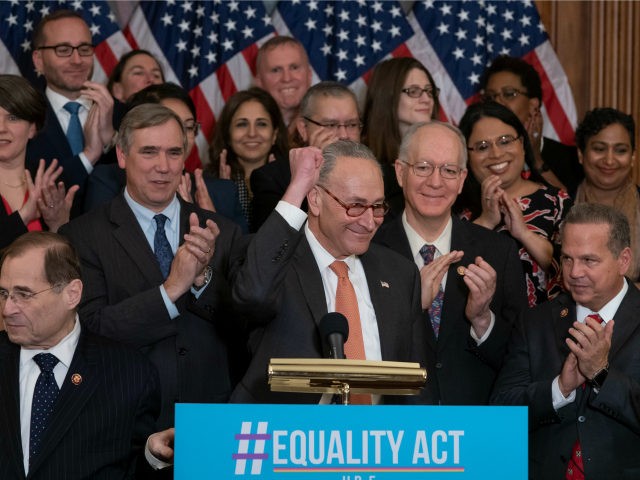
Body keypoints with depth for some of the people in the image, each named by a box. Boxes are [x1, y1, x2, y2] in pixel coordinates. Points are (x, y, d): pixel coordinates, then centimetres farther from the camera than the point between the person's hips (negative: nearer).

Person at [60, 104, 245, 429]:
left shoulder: (223, 232, 11)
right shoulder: (82, 237, 1)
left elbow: (242, 325, 6)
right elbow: (93, 327, -9)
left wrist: (203, 277, -10)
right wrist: (171, 289, -14)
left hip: (210, 415, 2)